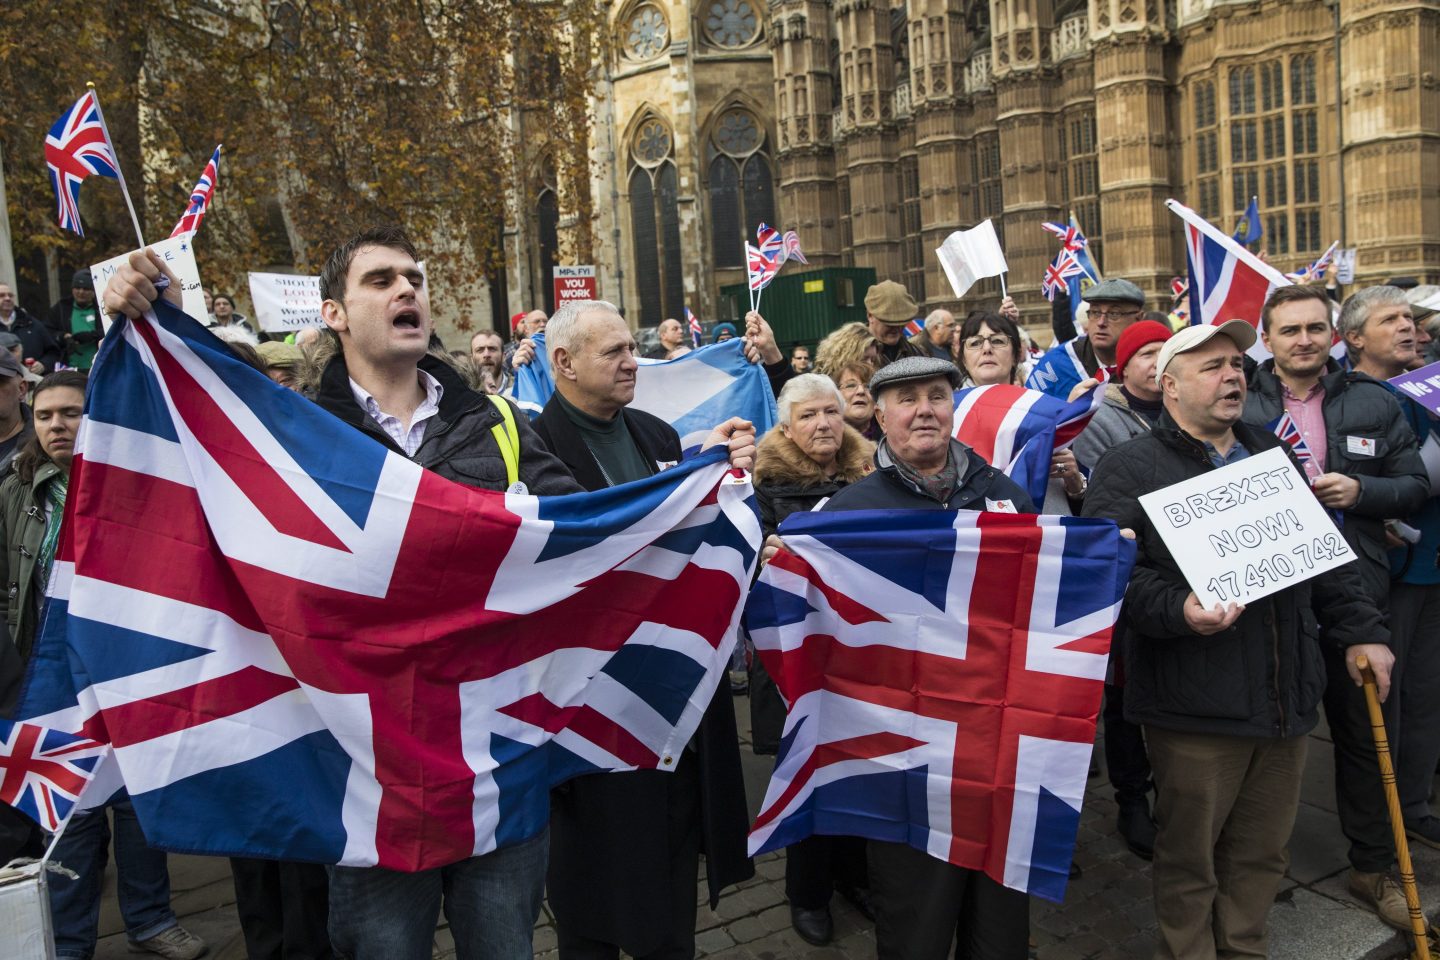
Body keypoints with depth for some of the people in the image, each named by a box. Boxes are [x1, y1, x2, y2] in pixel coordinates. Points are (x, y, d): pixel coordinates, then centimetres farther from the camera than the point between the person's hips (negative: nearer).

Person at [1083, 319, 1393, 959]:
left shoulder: (1273, 457, 16)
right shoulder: (1128, 470, -6)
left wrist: (1360, 631, 17)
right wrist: (1179, 610, -29)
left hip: (1284, 699, 6)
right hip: (1194, 706, -6)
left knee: (1263, 849, 18)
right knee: (1188, 855, 8)